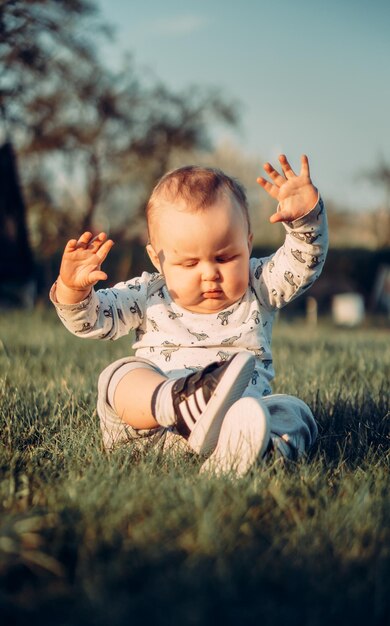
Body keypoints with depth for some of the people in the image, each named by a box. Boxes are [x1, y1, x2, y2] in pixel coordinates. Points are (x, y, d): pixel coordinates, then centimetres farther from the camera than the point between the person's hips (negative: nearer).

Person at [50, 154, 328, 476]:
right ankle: (180, 403, -58)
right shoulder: (148, 296, 14)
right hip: (149, 418, 0)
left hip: (241, 413, 0)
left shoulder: (259, 288, 14)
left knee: (295, 412, -26)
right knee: (121, 375, -26)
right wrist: (73, 289, -13)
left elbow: (305, 262, 2)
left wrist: (306, 214, -17)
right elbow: (92, 319, 9)